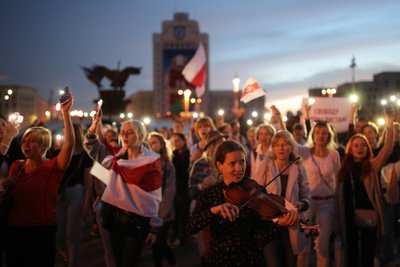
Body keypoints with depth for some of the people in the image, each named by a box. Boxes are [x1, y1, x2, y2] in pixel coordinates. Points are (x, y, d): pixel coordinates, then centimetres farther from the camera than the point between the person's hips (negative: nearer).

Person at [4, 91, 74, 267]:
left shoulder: (53, 167, -5)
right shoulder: (16, 166, 8)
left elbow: (69, 143, -21)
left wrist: (65, 112, -24)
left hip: (43, 231, -4)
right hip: (14, 231, 4)